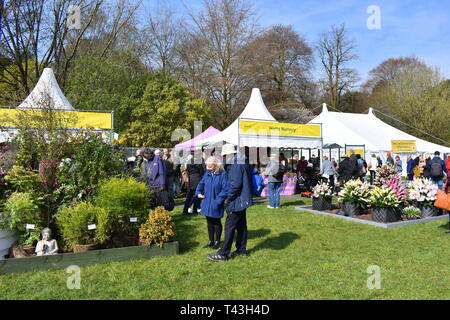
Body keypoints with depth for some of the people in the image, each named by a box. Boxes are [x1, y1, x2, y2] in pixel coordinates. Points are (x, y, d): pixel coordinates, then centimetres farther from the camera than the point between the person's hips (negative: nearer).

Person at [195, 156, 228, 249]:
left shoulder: (222, 175, -13)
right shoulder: (207, 174, 5)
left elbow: (225, 190, -16)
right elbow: (201, 183, 17)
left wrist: (218, 200, -20)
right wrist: (198, 193, 1)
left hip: (216, 204, -6)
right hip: (206, 202, 6)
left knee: (216, 222, 8)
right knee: (209, 222, 14)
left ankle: (217, 241, 22)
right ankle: (211, 241, 27)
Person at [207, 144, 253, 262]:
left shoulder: (236, 165, -19)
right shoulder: (242, 163, 13)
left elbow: (235, 184, -25)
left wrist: (229, 198, -14)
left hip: (236, 201, -10)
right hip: (243, 200, 10)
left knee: (230, 227, -5)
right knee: (241, 225, 16)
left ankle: (223, 254, 1)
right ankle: (242, 250, 26)